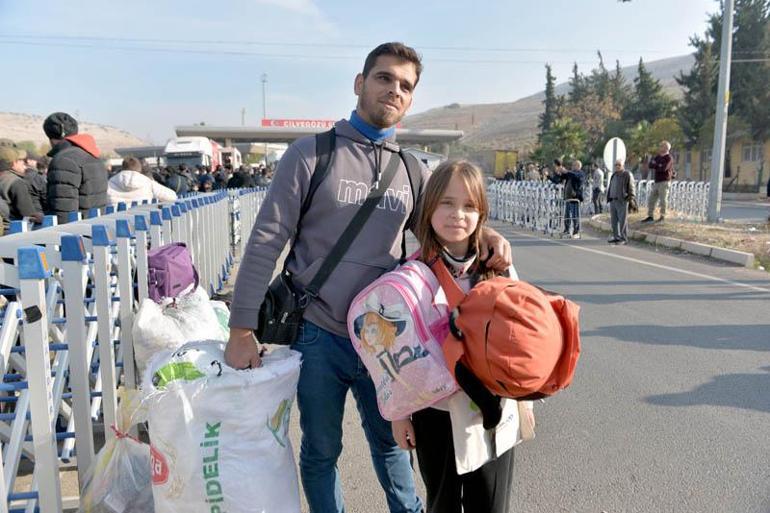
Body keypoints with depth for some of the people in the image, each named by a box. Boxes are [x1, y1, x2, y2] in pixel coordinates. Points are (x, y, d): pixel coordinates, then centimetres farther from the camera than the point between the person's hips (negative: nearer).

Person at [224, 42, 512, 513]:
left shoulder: (412, 170, 4)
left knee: (389, 439, 21)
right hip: (318, 336, -3)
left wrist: (484, 236, -13)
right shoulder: (311, 154, -7)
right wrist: (242, 331, -12)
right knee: (321, 450, 15)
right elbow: (266, 241, -9)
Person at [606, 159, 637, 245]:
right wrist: (609, 199, 18)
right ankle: (616, 237, 19)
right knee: (614, 221, 9)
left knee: (623, 221, -4)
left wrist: (631, 201, -11)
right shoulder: (614, 175, 16)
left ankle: (624, 239, 1)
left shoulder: (627, 175, -5)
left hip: (622, 201, -7)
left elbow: (632, 189, -7)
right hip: (613, 201, 7)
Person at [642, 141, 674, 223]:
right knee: (651, 200, 5)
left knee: (663, 200, -4)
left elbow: (663, 168, -23)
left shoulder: (669, 158, -8)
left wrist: (654, 165, -7)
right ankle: (650, 216, 11)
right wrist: (657, 166, -16)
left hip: (664, 182, -7)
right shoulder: (658, 157, 14)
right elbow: (650, 165, 3)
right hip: (656, 182, 7)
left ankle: (662, 217, 5)